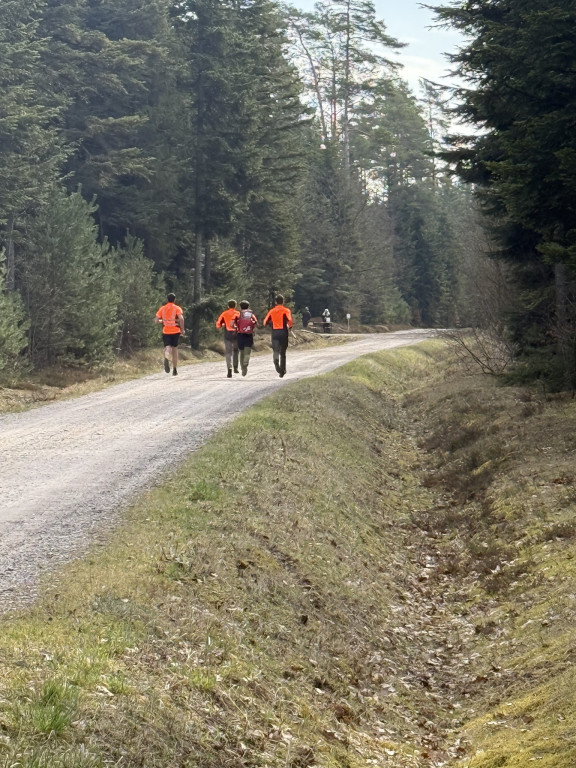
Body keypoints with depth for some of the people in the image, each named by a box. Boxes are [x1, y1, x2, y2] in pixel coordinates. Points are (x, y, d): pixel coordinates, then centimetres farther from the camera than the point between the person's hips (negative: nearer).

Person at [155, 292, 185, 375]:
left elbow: (156, 320, 2)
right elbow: (181, 319, -18)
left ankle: (166, 358, -44)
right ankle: (175, 370, 16)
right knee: (175, 349, 13)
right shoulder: (177, 308, -1)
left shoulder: (162, 308, 5)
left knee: (167, 347, -7)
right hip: (175, 331, 0)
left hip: (166, 332, 0)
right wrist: (182, 329, -7)